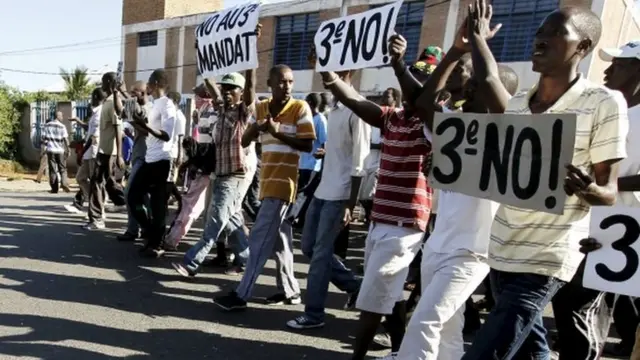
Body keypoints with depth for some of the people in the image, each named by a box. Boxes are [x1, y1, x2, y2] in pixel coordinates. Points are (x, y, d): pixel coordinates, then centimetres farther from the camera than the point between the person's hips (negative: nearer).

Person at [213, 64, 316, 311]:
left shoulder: (300, 108, -7)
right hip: (267, 181, 7)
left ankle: (241, 295, 2)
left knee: (260, 239, -6)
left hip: (283, 182, -7)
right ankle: (290, 290, 25)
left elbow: (308, 145, -12)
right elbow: (244, 141, 7)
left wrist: (278, 132, -20)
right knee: (279, 238, 13)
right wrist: (257, 127, -13)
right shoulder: (260, 108, 9)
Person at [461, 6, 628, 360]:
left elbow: (609, 192, -8)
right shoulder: (514, 104, 8)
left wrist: (586, 188, -31)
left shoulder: (604, 103, -8)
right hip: (503, 251, 6)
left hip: (547, 259, -6)